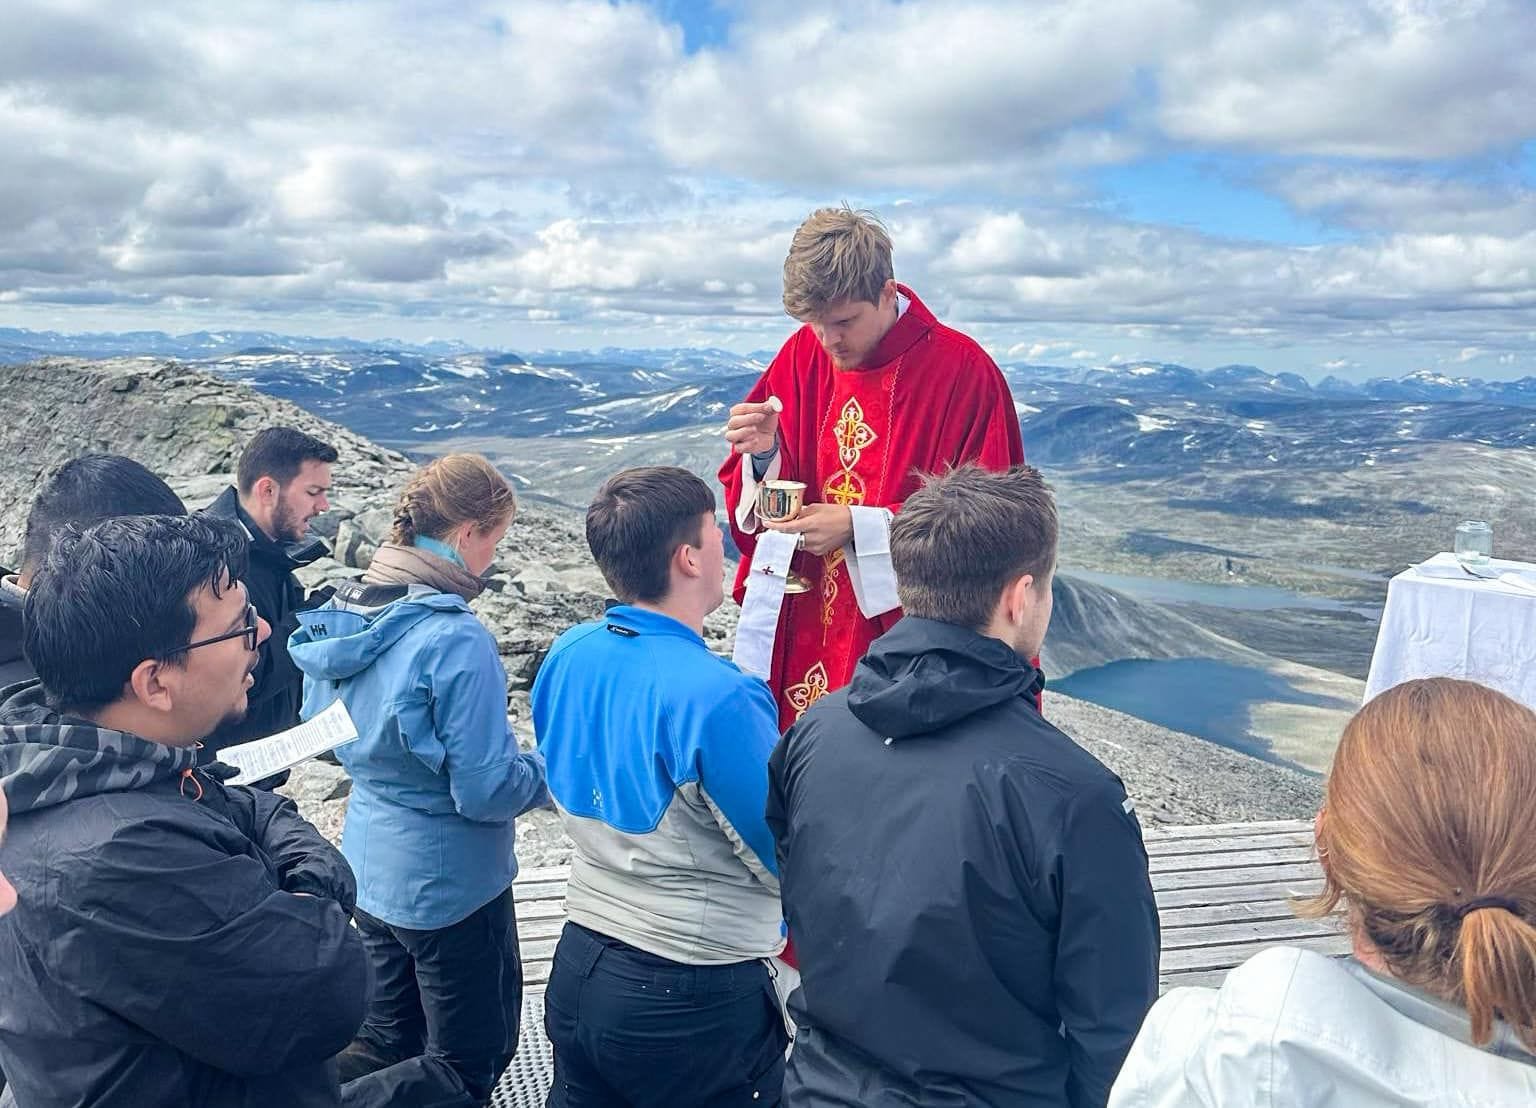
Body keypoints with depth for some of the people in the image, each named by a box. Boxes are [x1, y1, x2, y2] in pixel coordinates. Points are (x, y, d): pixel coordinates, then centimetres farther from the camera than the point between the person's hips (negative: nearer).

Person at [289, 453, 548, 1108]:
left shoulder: (344, 612, -3)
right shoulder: (456, 638, -27)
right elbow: (486, 790, -24)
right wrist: (553, 766, -6)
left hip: (372, 865, 8)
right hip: (448, 880, -8)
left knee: (389, 1044, 25)